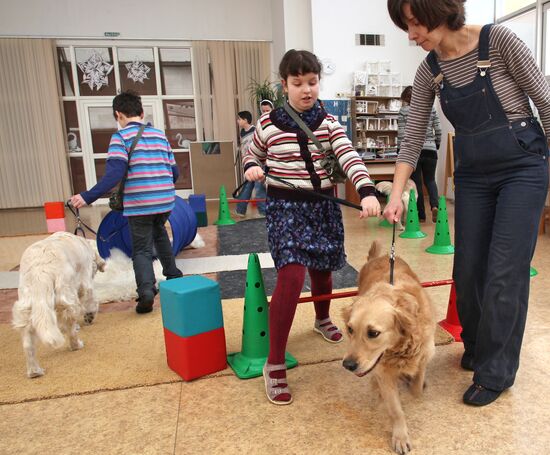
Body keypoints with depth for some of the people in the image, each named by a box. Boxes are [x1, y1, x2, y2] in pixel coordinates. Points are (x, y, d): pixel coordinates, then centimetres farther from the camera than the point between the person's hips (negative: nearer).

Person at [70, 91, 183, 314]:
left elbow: (114, 174, -17)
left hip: (139, 204, -5)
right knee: (159, 233, 31)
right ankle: (173, 275, 36)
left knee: (142, 250, 7)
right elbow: (174, 172, 11)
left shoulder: (120, 137, -4)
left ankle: (146, 290, -14)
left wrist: (88, 197, -16)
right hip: (165, 201, 5)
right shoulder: (160, 135, 11)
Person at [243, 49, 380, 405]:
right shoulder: (268, 124, -1)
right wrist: (252, 169, -6)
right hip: (285, 206, -3)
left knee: (322, 270, 17)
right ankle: (275, 364, -7)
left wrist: (367, 192, -30)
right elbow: (253, 155, 17)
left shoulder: (329, 123, 1)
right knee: (292, 275, -20)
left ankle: (322, 318, 52)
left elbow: (350, 158, -13)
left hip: (324, 205, 3)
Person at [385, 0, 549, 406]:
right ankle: (476, 347, 33)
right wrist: (397, 195, -7)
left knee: (504, 272, -5)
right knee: (467, 270, 8)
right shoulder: (429, 71, 0)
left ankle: (495, 372, 12)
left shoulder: (499, 40, -13)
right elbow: (413, 137, 0)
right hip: (472, 174, 5)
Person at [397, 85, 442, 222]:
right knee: (430, 180, 16)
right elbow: (438, 130, 6)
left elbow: (401, 133, -5)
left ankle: (421, 215, 10)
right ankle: (435, 205, -10)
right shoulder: (431, 108, 7)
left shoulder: (403, 110, 0)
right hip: (430, 150, 2)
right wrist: (437, 144, 20)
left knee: (416, 183, 6)